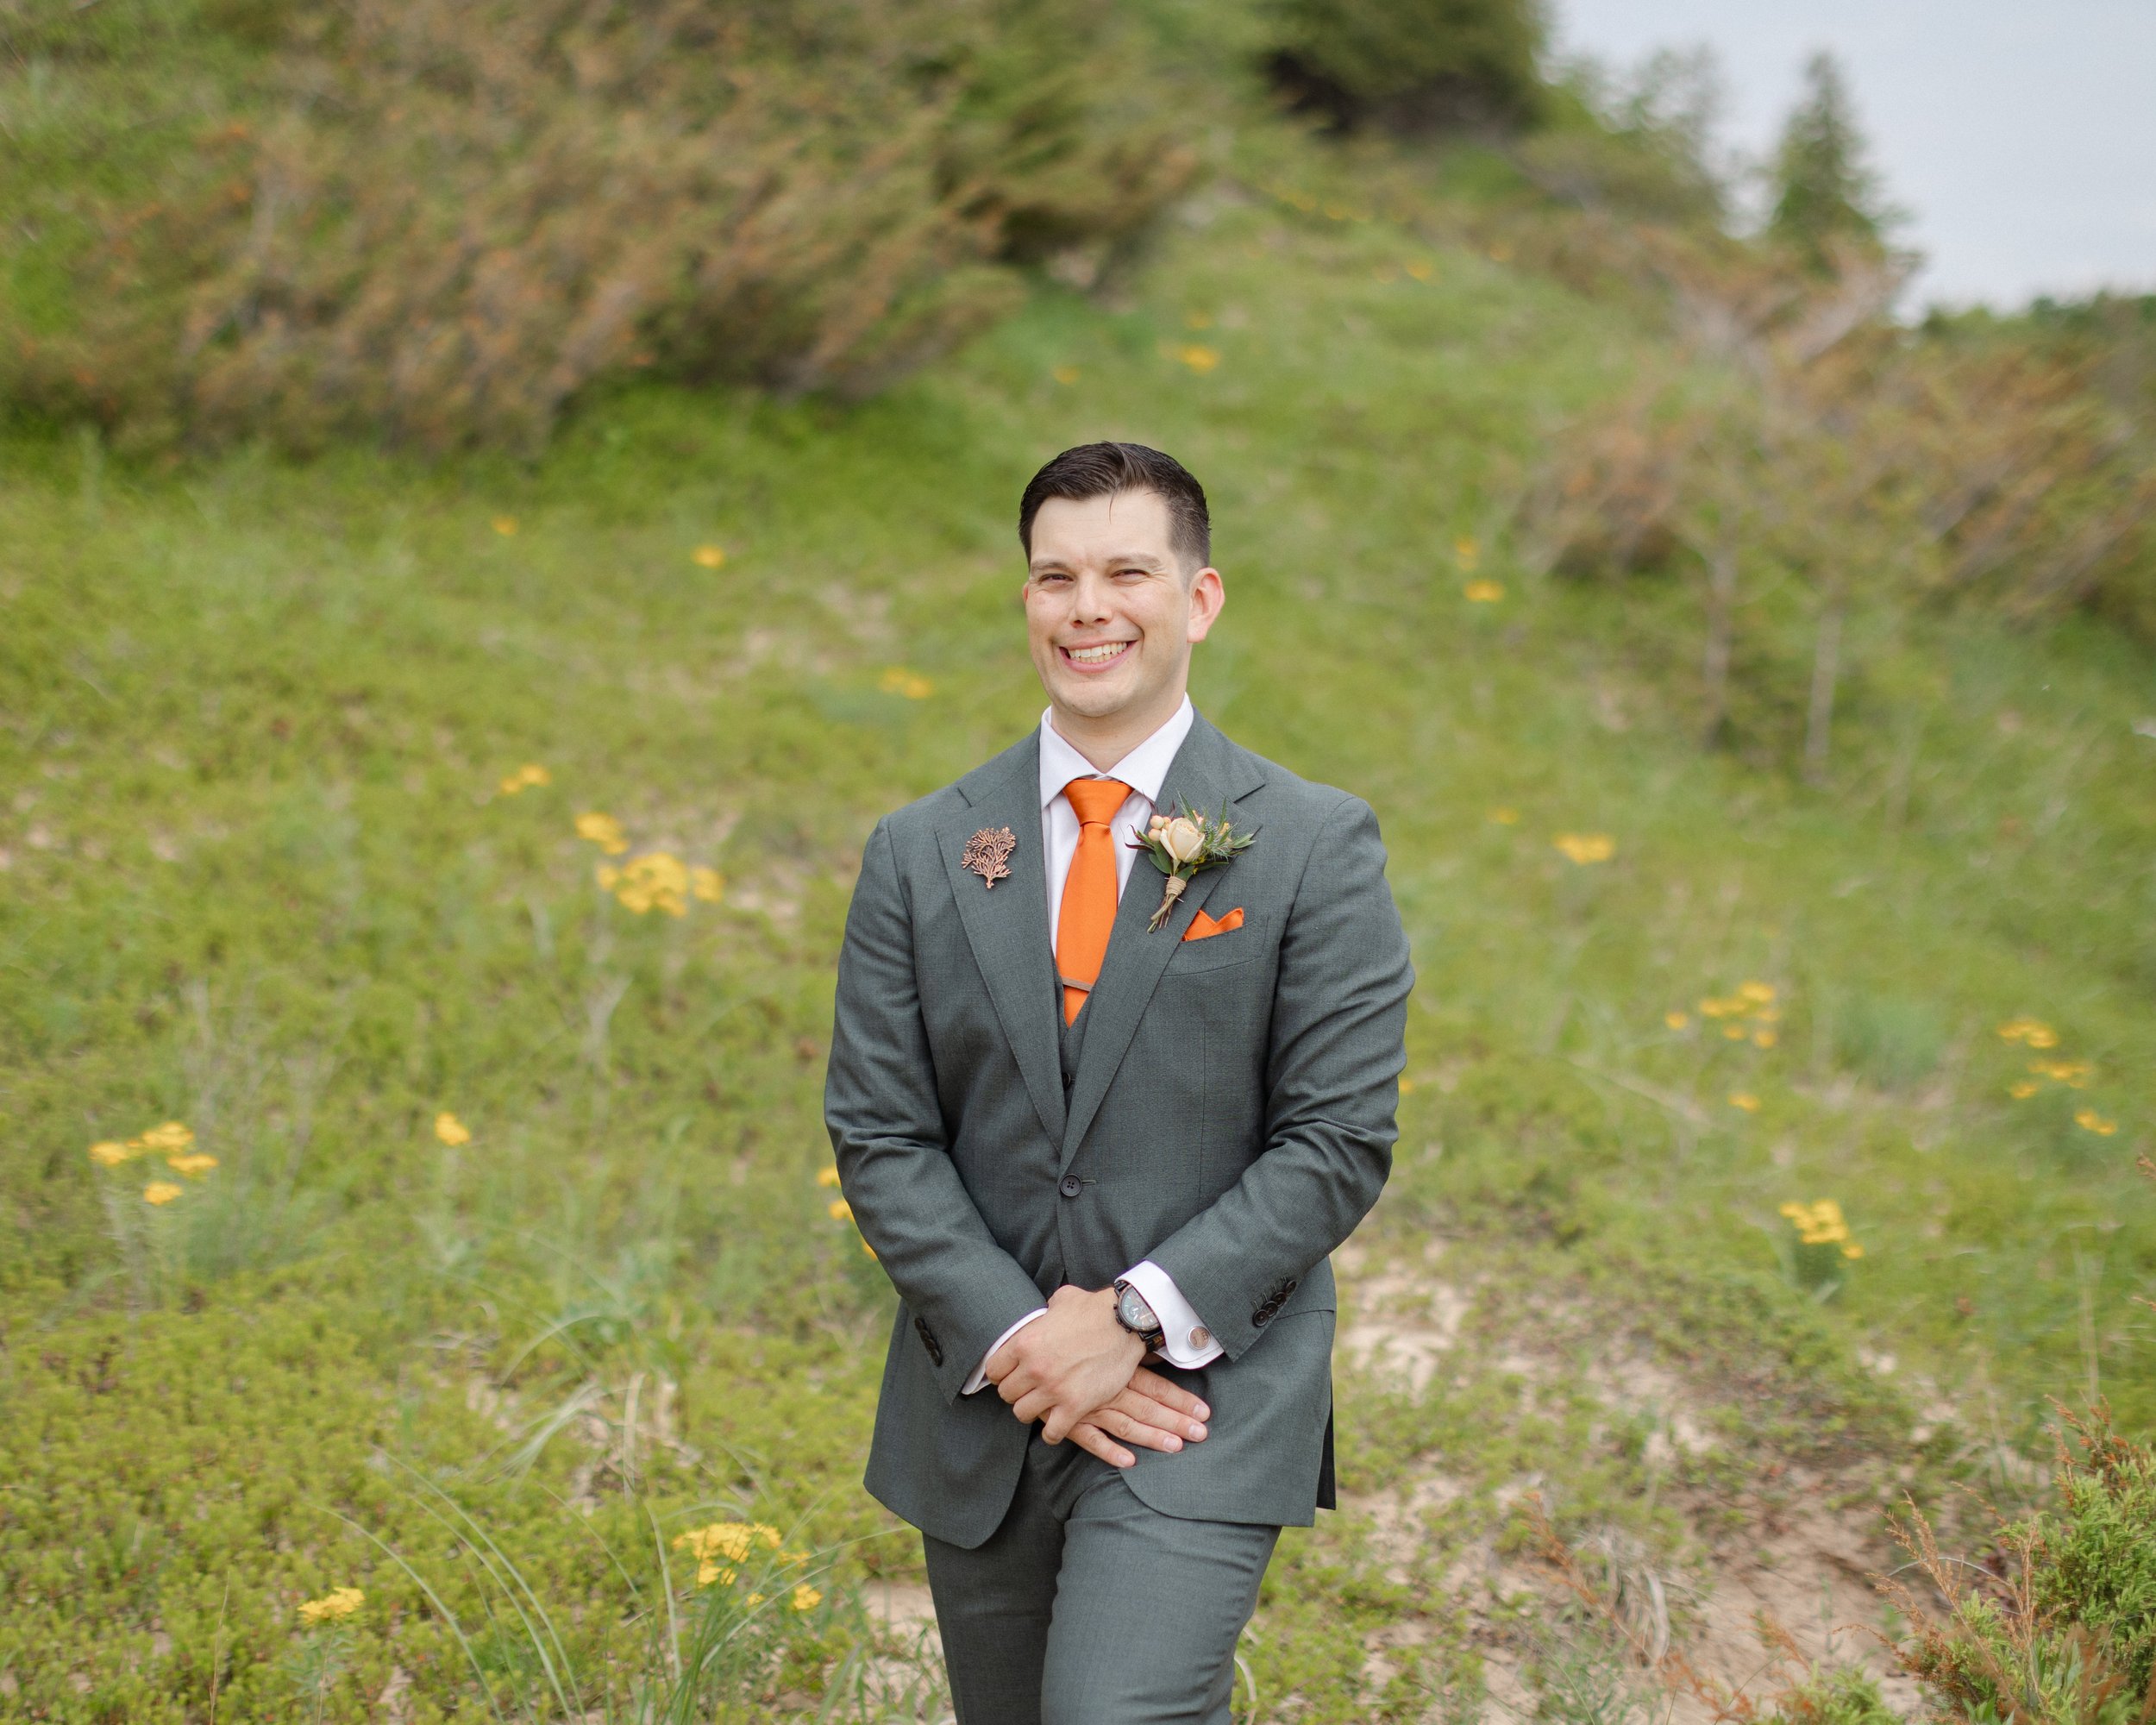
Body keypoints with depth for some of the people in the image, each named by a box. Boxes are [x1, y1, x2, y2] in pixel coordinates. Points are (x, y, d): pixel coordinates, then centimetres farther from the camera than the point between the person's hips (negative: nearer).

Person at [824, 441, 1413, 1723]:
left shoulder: (1316, 847, -4)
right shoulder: (921, 857, 5)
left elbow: (1340, 1143, -8)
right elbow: (879, 1137, 1)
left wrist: (1135, 1318, -16)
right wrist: (1015, 1341, -12)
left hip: (1206, 1401, -3)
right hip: (980, 1414, 4)